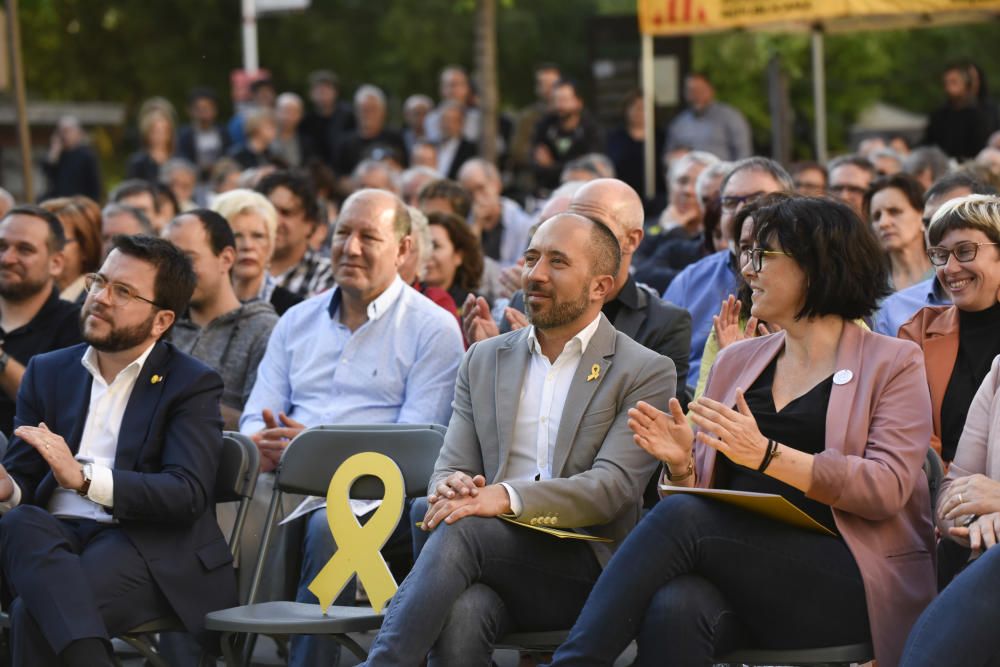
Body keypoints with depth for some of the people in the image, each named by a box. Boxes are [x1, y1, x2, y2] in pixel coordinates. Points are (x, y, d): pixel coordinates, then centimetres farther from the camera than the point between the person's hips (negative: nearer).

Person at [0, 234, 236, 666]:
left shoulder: (193, 384, 3)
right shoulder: (49, 371, 17)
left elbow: (188, 493, -12)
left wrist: (85, 477, -26)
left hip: (145, 546, -4)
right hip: (56, 533, 4)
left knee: (35, 611, -34)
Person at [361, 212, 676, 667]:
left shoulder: (646, 373, 4)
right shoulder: (484, 360, 20)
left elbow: (614, 486, -10)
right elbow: (450, 468, 14)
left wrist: (508, 497, -26)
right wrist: (451, 487, -14)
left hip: (584, 573, -3)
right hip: (496, 561, 3)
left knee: (461, 530, -33)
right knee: (461, 613, -35)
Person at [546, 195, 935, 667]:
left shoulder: (893, 364, 7)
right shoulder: (737, 360, 22)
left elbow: (888, 487, -9)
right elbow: (700, 490, 20)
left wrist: (767, 455, -19)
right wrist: (682, 464, -4)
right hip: (742, 574, 4)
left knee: (683, 518, -29)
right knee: (676, 608, -34)